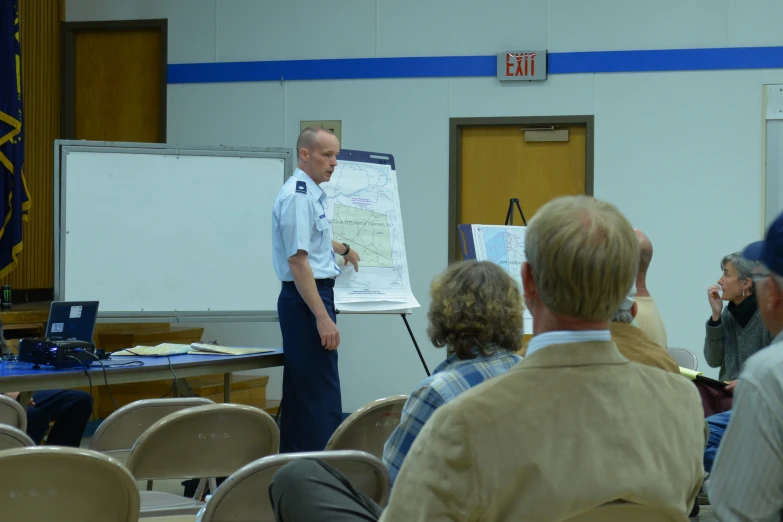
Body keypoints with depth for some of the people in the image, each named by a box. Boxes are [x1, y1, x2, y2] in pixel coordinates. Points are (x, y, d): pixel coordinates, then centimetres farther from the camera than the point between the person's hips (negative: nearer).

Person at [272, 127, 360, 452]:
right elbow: (297, 260, -23)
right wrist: (322, 317, -27)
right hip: (306, 299, -11)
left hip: (314, 295, 11)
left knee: (300, 394, 12)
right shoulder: (297, 196, -17)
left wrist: (343, 249, 53)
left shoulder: (311, 194, 14)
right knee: (321, 397, -11)